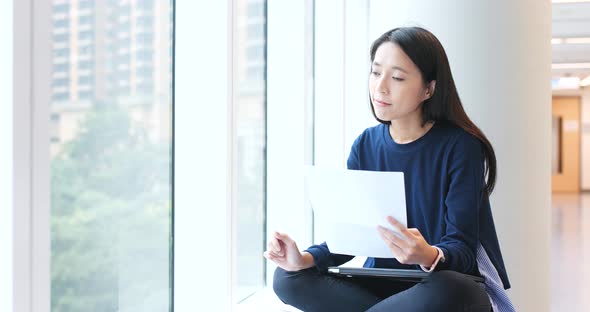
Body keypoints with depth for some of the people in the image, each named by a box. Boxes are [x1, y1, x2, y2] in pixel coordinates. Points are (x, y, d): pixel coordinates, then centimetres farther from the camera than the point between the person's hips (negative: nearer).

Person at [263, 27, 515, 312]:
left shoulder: (459, 146, -14)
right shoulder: (365, 146, 2)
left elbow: (462, 249, -17)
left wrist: (429, 256, -41)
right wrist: (305, 259, -21)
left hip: (450, 284, -4)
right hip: (384, 281, 4)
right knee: (289, 279, -14)